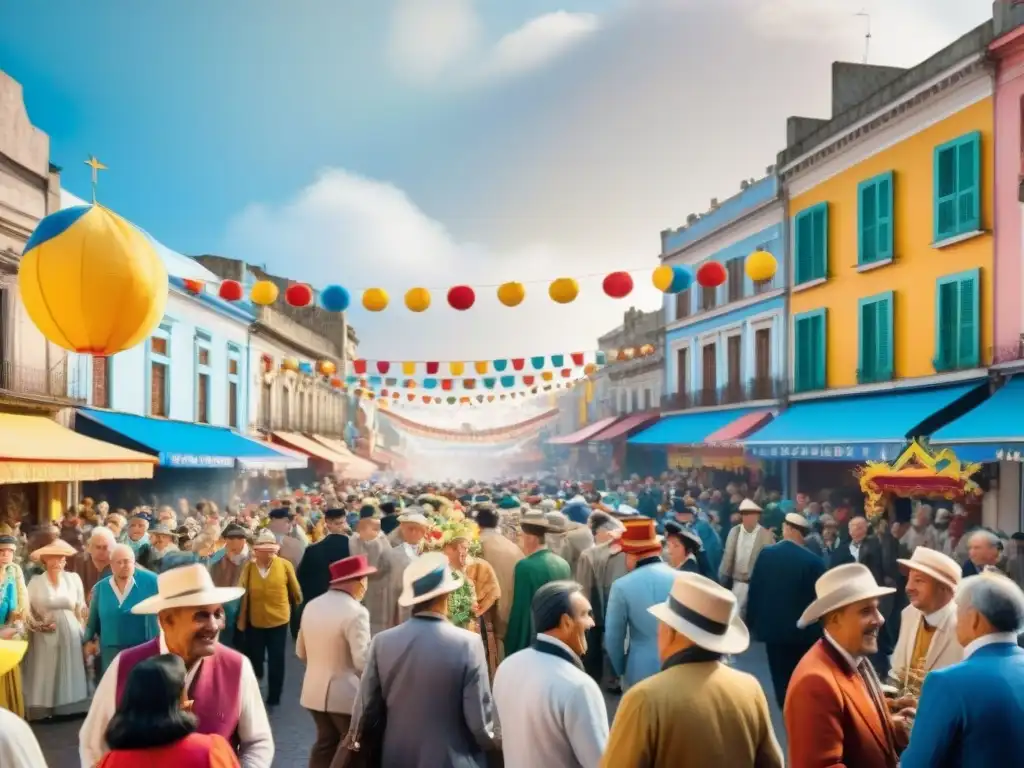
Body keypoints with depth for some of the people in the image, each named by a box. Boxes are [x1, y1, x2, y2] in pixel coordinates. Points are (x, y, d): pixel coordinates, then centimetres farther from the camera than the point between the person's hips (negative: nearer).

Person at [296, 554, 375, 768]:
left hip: (315, 691, 7)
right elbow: (363, 662, -25)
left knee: (325, 743, 20)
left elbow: (301, 652, 13)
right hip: (346, 695, -7)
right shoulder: (355, 612, -20)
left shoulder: (311, 606, 3)